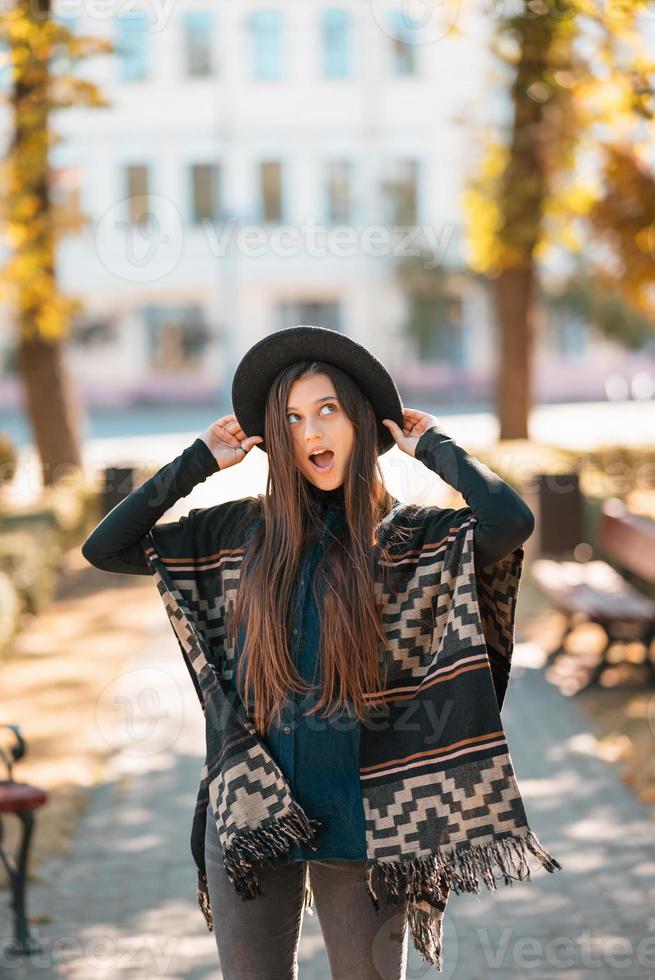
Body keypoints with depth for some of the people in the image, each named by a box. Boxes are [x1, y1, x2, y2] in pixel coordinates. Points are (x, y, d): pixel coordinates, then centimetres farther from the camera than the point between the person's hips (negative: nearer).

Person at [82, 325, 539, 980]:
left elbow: (511, 521, -22)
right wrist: (197, 462, 4)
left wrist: (435, 448, -6)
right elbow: (105, 549, 5)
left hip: (358, 812, -2)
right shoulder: (244, 528, 5)